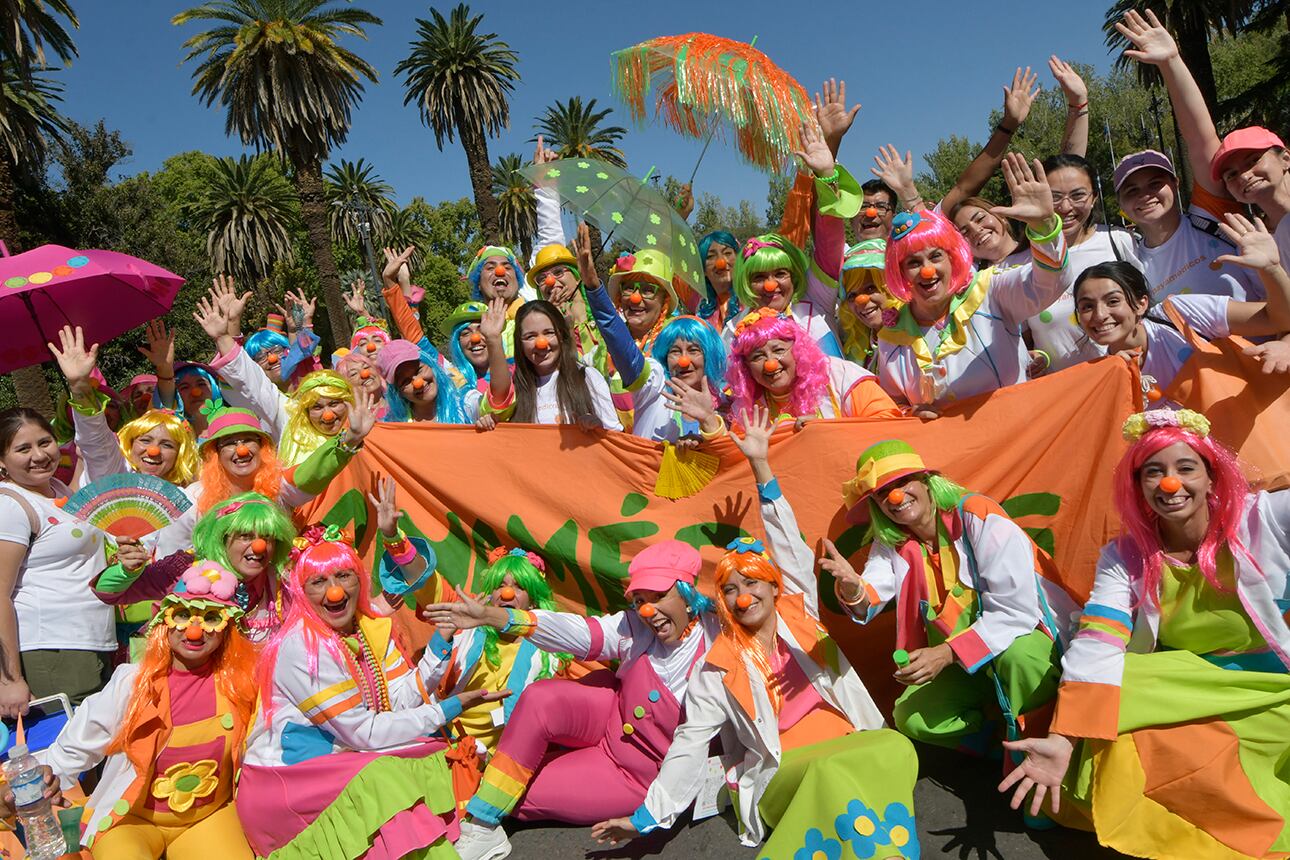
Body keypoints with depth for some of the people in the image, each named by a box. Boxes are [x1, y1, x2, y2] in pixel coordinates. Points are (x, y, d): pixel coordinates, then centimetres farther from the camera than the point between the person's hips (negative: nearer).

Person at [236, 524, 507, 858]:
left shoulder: (373, 630, 3)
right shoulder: (301, 645, -18)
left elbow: (404, 703, -7)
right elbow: (361, 733, -18)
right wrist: (451, 708, -16)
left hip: (339, 763, 7)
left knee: (441, 761, -11)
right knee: (384, 784, -29)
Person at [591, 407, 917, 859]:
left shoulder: (798, 616, 12)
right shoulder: (717, 669, 6)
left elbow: (790, 546, 8)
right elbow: (689, 745, 6)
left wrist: (760, 464, 4)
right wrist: (648, 816, 0)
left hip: (849, 745, 3)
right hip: (783, 772, -3)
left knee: (897, 748, -30)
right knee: (830, 774, -36)